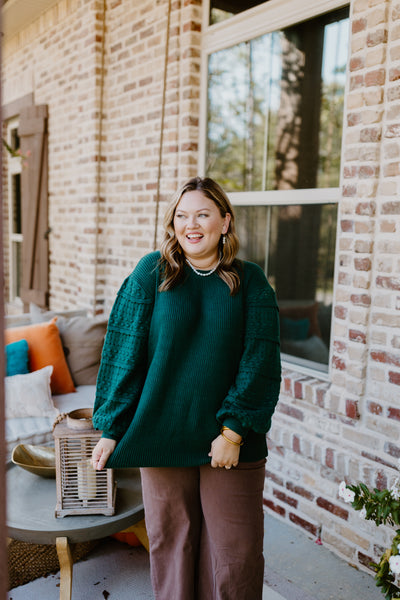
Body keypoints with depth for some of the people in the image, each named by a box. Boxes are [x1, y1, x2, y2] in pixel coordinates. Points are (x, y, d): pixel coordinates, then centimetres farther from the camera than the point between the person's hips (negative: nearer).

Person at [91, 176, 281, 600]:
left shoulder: (250, 282, 0)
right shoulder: (152, 272, -1)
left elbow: (260, 362, -4)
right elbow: (124, 352, -2)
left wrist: (235, 430, -11)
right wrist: (111, 429, -4)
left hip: (231, 442, 0)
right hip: (162, 435, 0)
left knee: (235, 555, 10)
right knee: (170, 545, 15)